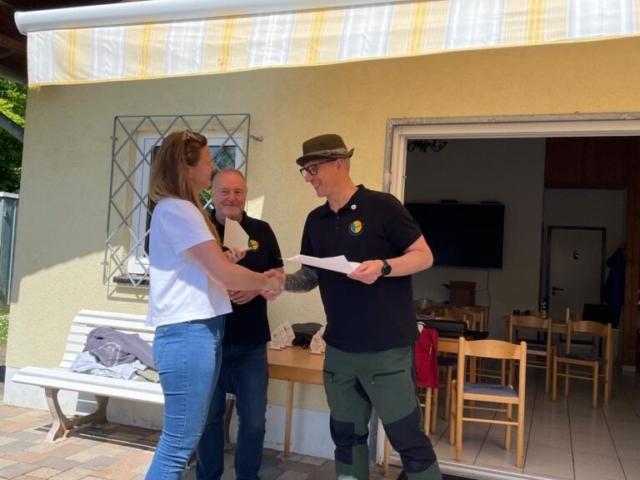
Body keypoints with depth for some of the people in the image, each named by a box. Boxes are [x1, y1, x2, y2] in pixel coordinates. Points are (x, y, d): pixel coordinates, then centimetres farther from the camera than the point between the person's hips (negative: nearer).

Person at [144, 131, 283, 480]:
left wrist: (224, 261, 8)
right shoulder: (176, 210, -14)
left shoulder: (182, 209, 18)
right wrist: (265, 282, -1)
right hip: (187, 333, -10)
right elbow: (225, 274, -18)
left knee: (187, 436, 16)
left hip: (200, 330, 10)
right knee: (180, 441, -2)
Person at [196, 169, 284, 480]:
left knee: (254, 419, 8)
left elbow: (279, 274, 8)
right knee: (209, 417, 12)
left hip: (251, 342, 2)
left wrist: (258, 287, -13)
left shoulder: (262, 231, 5)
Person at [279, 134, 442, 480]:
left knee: (407, 437, 2)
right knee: (346, 435, 16)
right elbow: (312, 276, 14)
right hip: (338, 349, 6)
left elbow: (424, 256, -7)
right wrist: (282, 281, -6)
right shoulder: (316, 220, 9)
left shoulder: (382, 206, -9)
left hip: (387, 348, -6)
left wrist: (383, 266, -24)